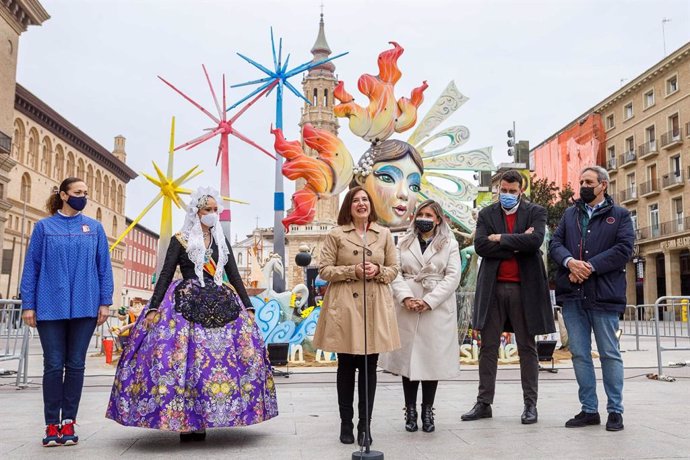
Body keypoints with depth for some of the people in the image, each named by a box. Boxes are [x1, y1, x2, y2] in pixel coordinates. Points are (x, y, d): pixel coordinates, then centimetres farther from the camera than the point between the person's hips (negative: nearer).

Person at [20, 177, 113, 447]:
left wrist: (105, 302, 1)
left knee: (76, 364, 5)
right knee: (54, 365, 2)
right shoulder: (44, 227, 6)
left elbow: (104, 267, 8)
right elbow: (31, 267, 5)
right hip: (50, 307, -1)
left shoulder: (94, 228, 9)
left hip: (84, 307, 1)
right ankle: (52, 425, 12)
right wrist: (28, 305, -1)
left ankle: (68, 422, 15)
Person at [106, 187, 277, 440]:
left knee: (218, 359, -3)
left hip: (221, 306, 4)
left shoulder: (221, 241, 15)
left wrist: (248, 307, 10)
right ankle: (184, 421, -1)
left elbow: (234, 276, 15)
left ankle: (200, 422, 6)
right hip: (186, 306, -4)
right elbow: (165, 276, 0)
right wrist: (153, 308, -10)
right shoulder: (180, 240, 4)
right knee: (184, 359, -11)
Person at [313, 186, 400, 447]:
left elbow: (394, 269, 12)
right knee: (346, 366, 5)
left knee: (369, 367, 5)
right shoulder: (336, 235, 2)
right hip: (345, 307, -2)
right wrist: (353, 271, -14)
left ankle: (364, 426, 15)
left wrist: (378, 271, -9)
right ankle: (346, 424, 18)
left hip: (376, 307, 2)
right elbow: (324, 270, -1)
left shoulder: (384, 234, 9)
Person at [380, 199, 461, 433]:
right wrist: (406, 298, -13)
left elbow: (452, 277, -2)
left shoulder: (450, 244, 8)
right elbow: (395, 273, 3)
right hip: (407, 309, 2)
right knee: (408, 357, 3)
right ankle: (410, 410, 12)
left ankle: (427, 411, 12)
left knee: (433, 359, 1)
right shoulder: (404, 243, 13)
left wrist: (429, 301, -12)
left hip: (437, 309, -1)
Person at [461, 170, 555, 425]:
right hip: (493, 288, 2)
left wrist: (501, 238, -8)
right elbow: (481, 246, -6)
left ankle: (530, 404, 14)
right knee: (488, 347, 6)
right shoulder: (487, 214, 9)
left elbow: (535, 241, -14)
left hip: (525, 288, -2)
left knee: (527, 347, 6)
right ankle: (484, 403, 14)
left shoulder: (535, 212, 5)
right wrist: (517, 245, -10)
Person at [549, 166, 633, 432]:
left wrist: (590, 266, -15)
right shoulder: (570, 214, 17)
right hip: (572, 294, 4)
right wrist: (570, 262, -14)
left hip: (604, 294, -4)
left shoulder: (620, 216, 6)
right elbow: (555, 243, 7)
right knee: (579, 354, 7)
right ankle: (589, 410, 17)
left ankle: (615, 411, 14)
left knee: (610, 354, 3)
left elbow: (624, 249, -7)